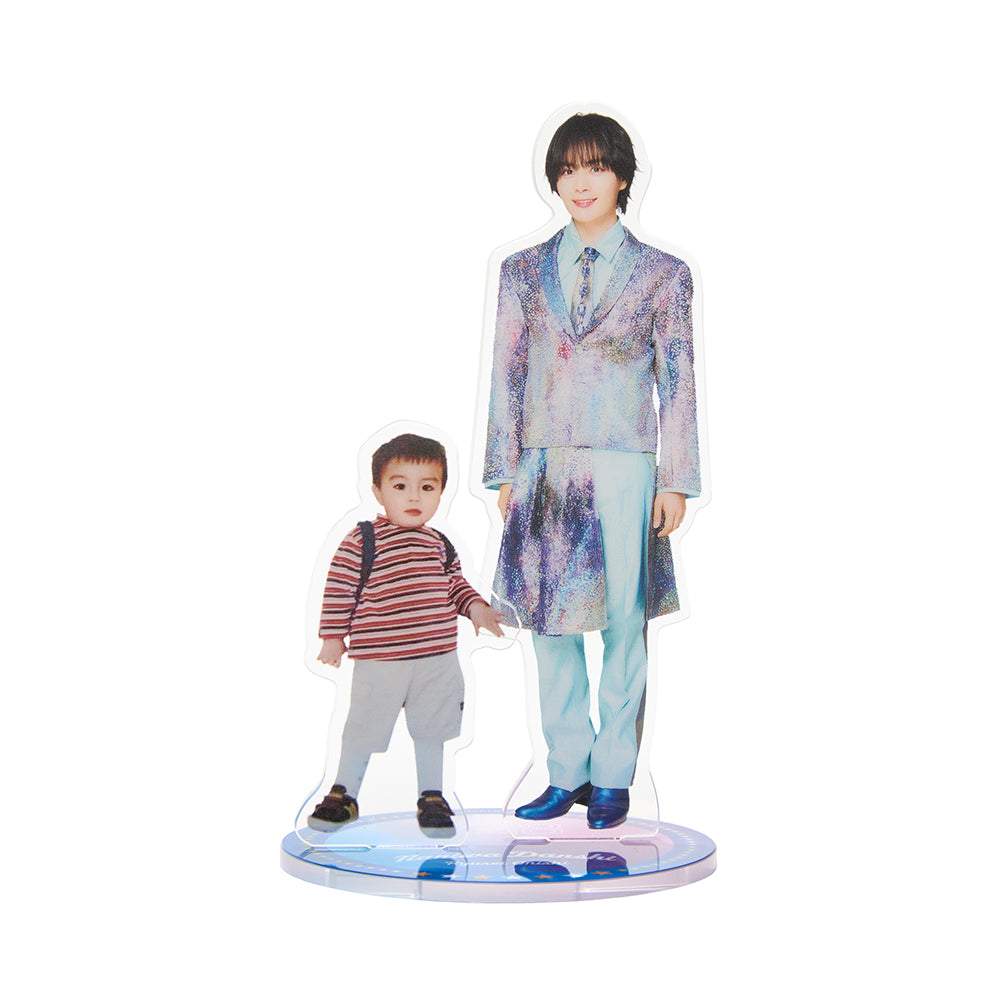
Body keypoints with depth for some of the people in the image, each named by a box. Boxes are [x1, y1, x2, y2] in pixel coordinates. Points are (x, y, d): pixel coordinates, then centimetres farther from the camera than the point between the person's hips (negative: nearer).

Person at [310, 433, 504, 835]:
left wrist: (475, 607, 2)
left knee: (431, 728, 13)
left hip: (437, 656, 4)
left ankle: (431, 797, 29)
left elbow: (455, 585, 20)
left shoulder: (440, 545, 10)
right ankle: (344, 794, 26)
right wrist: (333, 637, -5)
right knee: (363, 727, 7)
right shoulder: (361, 542, -7)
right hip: (378, 658, -4)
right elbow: (339, 590, -4)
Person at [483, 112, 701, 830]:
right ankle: (567, 775, 17)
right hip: (545, 470, 2)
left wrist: (676, 480, -1)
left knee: (624, 626, 2)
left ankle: (613, 778, 16)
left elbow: (678, 383, 4)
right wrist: (504, 471, 4)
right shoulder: (524, 270, 10)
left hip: (623, 469, -2)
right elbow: (507, 373, 9)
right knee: (551, 623, 5)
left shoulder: (663, 274, 4)